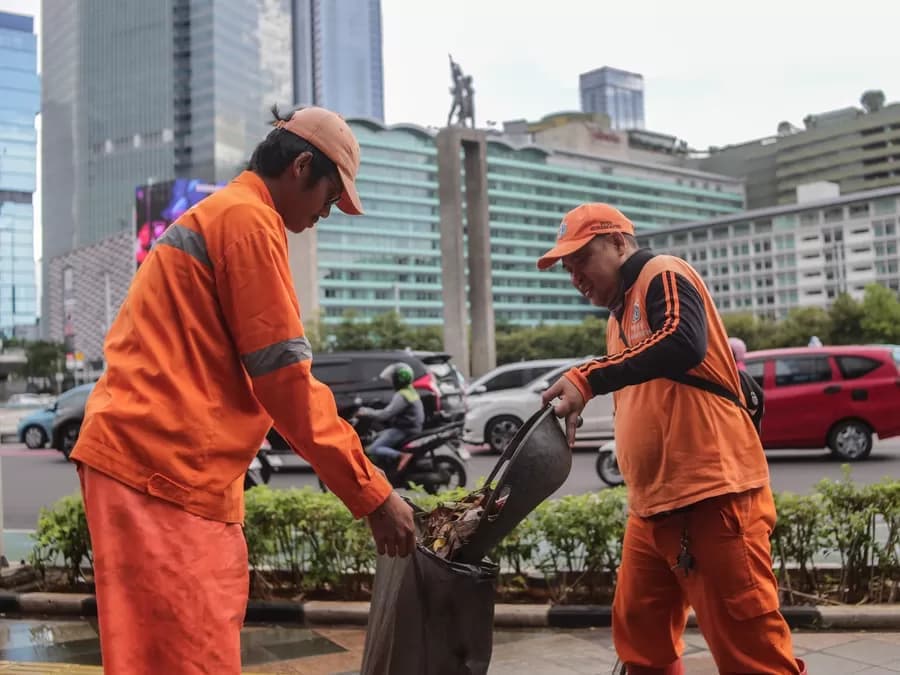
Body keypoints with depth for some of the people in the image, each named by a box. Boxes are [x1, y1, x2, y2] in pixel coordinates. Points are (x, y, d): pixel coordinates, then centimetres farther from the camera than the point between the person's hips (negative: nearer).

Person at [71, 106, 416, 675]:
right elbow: (283, 378, -14)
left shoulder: (216, 215, 23)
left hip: (173, 464, 10)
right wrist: (371, 493, -9)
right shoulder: (247, 217, -9)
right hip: (161, 466, -10)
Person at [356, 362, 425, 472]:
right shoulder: (410, 391, 14)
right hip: (409, 427, 11)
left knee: (373, 449, -17)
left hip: (402, 430, -11)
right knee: (377, 437, 26)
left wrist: (367, 412, -12)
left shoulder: (402, 396, -19)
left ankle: (401, 455, -31)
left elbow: (386, 414, -23)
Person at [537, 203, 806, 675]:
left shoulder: (663, 276, -6)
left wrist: (586, 379, -31)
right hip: (651, 505, 10)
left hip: (711, 495, -9)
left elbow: (683, 345, -27)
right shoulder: (619, 317, 22)